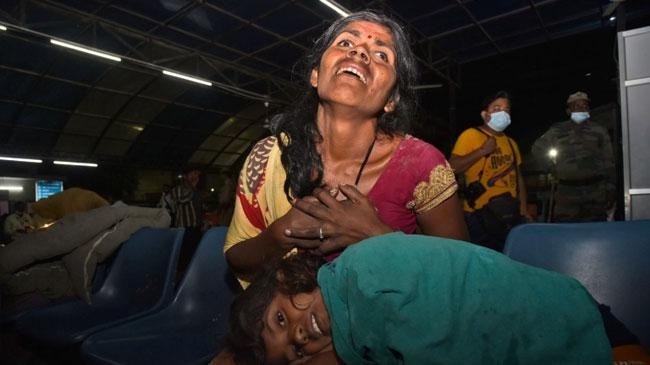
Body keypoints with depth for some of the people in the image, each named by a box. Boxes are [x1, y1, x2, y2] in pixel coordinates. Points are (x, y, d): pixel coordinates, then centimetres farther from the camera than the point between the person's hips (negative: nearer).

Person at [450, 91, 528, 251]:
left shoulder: (511, 142, 15)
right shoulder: (470, 135, -5)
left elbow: (518, 177, 17)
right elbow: (452, 168, -15)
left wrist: (523, 208, 10)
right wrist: (482, 151, -18)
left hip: (510, 213, 6)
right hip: (480, 214, -6)